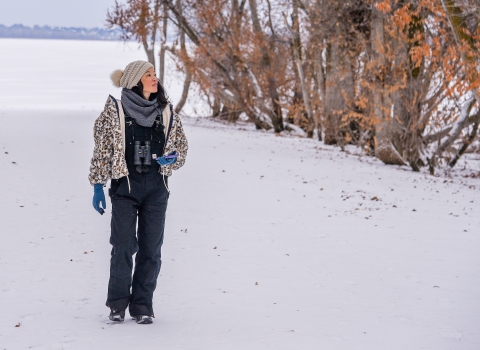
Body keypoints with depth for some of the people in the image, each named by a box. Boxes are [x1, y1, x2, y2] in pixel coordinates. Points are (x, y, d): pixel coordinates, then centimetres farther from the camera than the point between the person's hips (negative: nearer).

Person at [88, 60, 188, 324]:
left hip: (156, 187, 3)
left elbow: (181, 146, 16)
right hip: (124, 186, -3)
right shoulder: (115, 109, 0)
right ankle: (117, 304, 9)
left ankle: (142, 306, 11)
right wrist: (98, 185, -2)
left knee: (151, 248, 1)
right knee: (123, 245, -7)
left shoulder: (166, 111, 8)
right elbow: (102, 148, 2)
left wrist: (172, 158, -7)